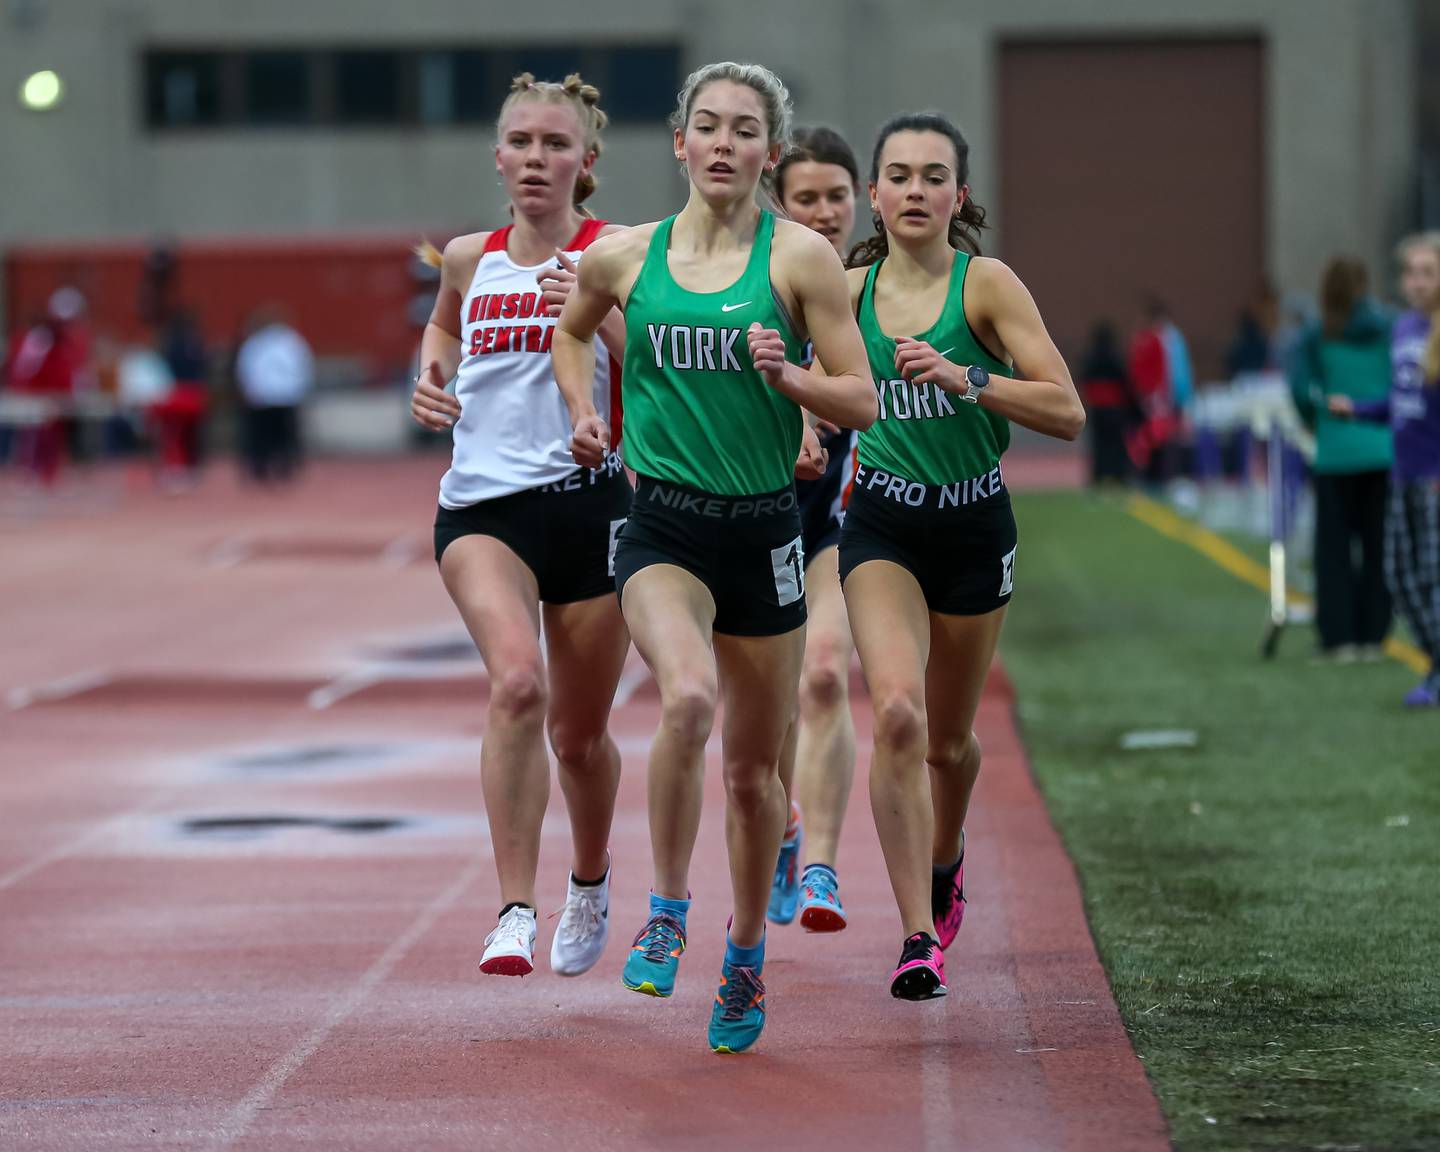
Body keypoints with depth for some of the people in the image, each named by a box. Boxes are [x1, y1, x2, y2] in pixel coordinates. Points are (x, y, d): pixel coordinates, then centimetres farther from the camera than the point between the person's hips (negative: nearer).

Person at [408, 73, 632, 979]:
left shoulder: (613, 253, -2)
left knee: (580, 732, 11)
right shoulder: (469, 258, 10)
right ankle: (516, 913, -26)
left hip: (589, 503, -1)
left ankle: (591, 878, 44)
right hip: (481, 504, 1)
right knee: (517, 681, -26)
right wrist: (430, 378, 13)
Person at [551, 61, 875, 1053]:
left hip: (764, 531, 0)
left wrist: (789, 377, -20)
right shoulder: (623, 258, 3)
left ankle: (747, 956, 32)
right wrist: (585, 411, 10)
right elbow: (571, 330, 25)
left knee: (754, 767, 10)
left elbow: (862, 404, -3)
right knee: (688, 697, -30)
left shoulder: (800, 257, -3)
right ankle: (668, 912, -13)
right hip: (662, 526, 0)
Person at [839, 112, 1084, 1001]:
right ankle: (919, 937, -20)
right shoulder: (849, 292, 0)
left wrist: (962, 376, -26)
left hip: (975, 525, 0)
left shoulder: (987, 285, -9)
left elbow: (1067, 412, -16)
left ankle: (944, 860, 50)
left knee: (949, 737, 15)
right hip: (882, 526, 0)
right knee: (896, 710, -23)